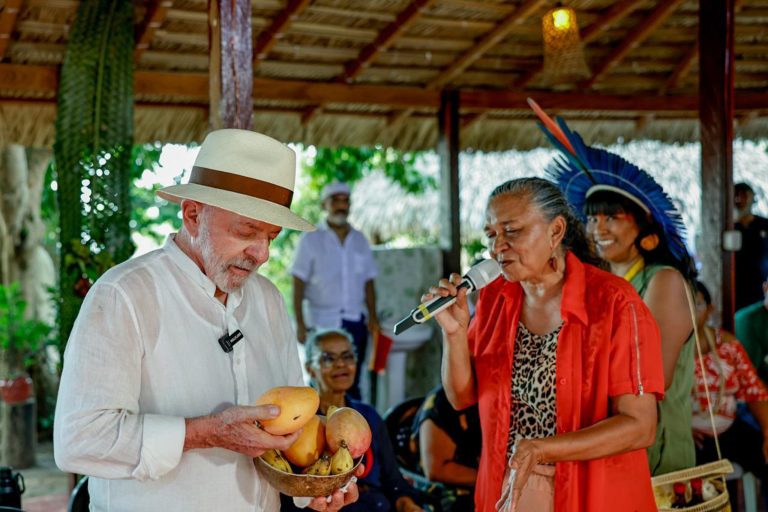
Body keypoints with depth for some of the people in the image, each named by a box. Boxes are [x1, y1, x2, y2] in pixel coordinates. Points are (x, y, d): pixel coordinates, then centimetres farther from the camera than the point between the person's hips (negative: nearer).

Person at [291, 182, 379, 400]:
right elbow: (298, 283, -2)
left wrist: (372, 316, 2)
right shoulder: (311, 240, 1)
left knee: (352, 384, 6)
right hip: (322, 324, -3)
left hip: (356, 323, 3)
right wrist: (299, 322, -10)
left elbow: (368, 281, 13)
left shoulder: (359, 240, 12)